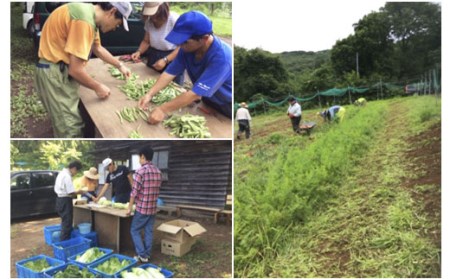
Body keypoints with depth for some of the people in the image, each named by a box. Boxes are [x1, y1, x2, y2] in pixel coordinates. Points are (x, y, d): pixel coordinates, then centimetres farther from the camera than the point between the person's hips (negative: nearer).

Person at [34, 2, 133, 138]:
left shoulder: (91, 14, 5)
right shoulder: (84, 20, -26)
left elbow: (98, 48, 24)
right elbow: (75, 69, -26)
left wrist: (119, 65, 25)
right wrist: (97, 87, -11)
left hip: (64, 69, 10)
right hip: (54, 72, -10)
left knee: (73, 123, 22)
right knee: (71, 128, -4)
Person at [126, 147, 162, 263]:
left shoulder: (141, 171, -15)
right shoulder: (158, 172, 6)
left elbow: (135, 191, -15)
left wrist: (129, 207, -6)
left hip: (142, 208, -6)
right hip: (153, 208, 6)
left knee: (135, 230, 8)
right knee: (149, 231, 13)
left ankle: (142, 255, 6)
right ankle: (147, 254, 18)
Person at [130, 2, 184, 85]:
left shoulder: (174, 19, -20)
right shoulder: (149, 21, -2)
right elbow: (146, 41, 10)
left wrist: (165, 60, -30)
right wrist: (139, 52, -10)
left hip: (172, 58, -5)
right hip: (153, 56, 5)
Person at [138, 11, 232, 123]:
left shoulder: (221, 57, -37)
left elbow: (196, 93, -37)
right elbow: (170, 72, -8)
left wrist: (163, 110, -34)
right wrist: (150, 94, -20)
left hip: (226, 107, -6)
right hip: (207, 101, 6)